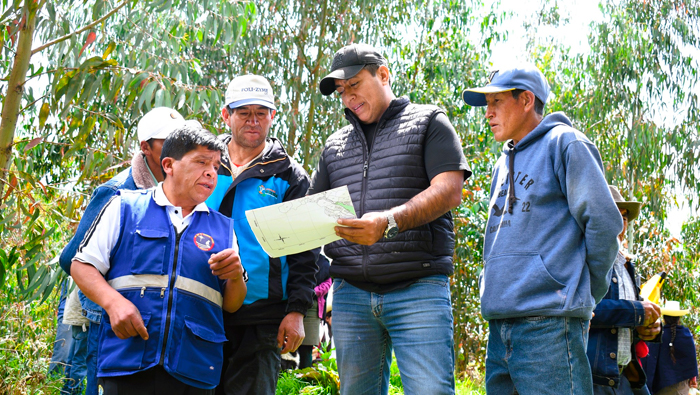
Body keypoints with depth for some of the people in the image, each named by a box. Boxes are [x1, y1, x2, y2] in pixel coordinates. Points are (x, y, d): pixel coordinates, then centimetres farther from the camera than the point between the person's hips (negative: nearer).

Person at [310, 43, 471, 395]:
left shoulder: (428, 122, 7)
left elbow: (448, 191, -7)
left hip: (418, 289, -4)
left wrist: (389, 221, -23)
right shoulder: (335, 145, 21)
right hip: (351, 294, 5)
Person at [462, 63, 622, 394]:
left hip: (548, 322, -8)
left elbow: (604, 221, -8)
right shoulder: (503, 164, 24)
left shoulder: (563, 143, -1)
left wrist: (584, 294, -1)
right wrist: (490, 285, 14)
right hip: (500, 324, 8)